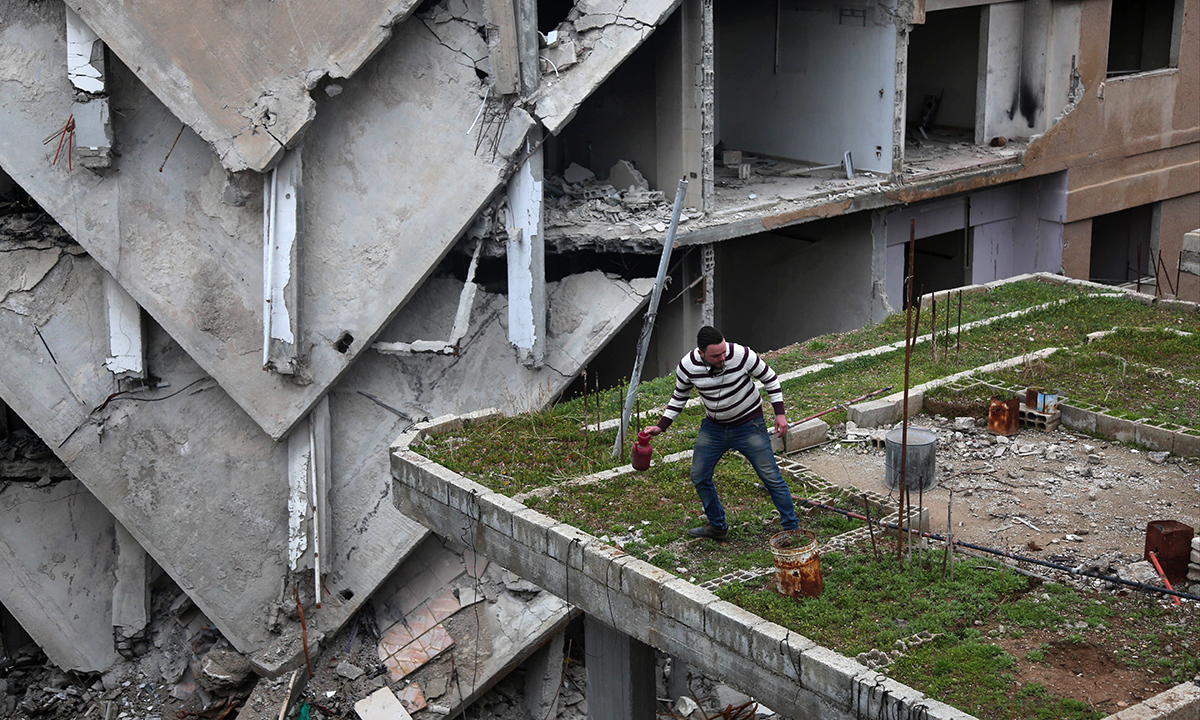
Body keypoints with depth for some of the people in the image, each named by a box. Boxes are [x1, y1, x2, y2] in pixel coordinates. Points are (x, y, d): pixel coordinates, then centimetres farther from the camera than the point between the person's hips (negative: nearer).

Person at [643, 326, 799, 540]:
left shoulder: (742, 355, -25)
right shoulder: (687, 366, -17)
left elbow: (770, 378, -8)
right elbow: (679, 397, 4)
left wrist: (779, 413, -12)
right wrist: (661, 426, -3)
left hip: (749, 424, -3)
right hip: (713, 426, 4)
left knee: (771, 478, -5)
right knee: (699, 477, 7)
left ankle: (792, 529, 8)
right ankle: (718, 527, 26)